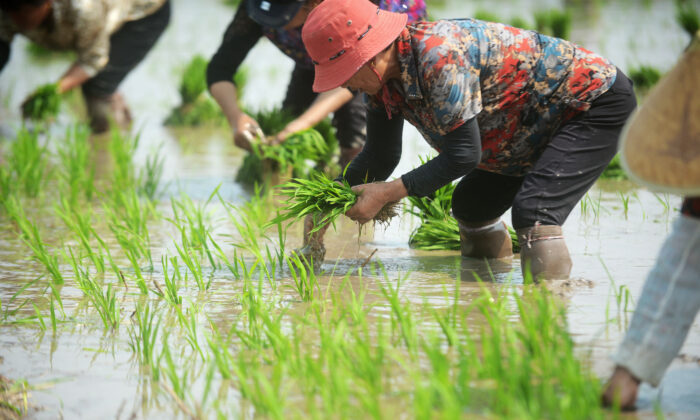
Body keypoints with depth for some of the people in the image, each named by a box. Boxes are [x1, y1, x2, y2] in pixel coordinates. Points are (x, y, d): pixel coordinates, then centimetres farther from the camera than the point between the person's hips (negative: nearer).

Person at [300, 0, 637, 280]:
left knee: (532, 211, -28)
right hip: (546, 121, 10)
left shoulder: (440, 56, -34)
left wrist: (388, 193, -28)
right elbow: (379, 157, 8)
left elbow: (464, 155, -32)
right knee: (470, 206, 16)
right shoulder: (384, 81, -4)